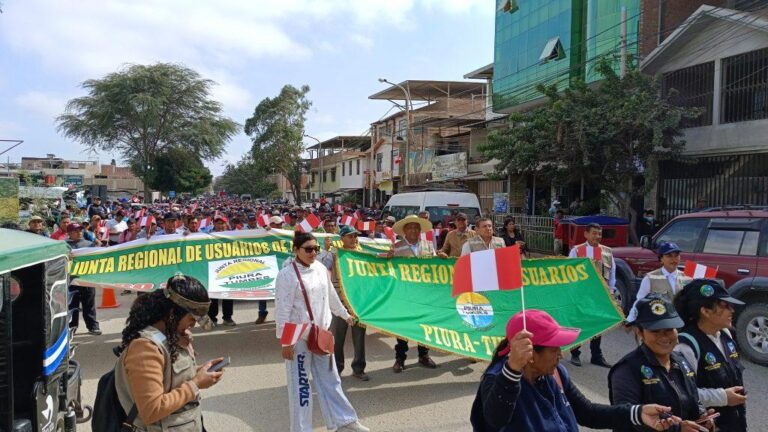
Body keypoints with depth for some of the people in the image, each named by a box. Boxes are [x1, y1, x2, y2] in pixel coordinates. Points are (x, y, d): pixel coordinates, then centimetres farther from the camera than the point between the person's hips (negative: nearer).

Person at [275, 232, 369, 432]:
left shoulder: (320, 268, 5)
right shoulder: (287, 274, -16)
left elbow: (331, 295, 19)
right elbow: (282, 310, -16)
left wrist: (345, 314, 28)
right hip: (298, 338, -6)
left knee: (330, 379, 17)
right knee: (300, 384, 4)